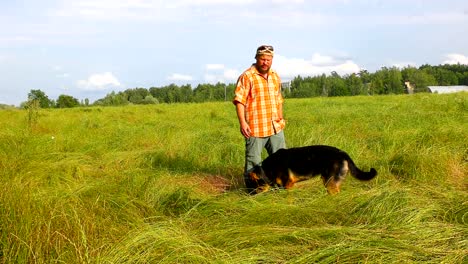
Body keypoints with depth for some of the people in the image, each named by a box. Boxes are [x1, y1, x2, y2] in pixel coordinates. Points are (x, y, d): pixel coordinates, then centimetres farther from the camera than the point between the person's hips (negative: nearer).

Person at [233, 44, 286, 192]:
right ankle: (251, 188, 12)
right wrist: (242, 122, -20)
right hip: (255, 128, -6)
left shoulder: (275, 76, 14)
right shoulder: (247, 76, -8)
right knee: (253, 160, 1)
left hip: (275, 127, 6)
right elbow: (239, 101, -13)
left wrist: (281, 118, 21)